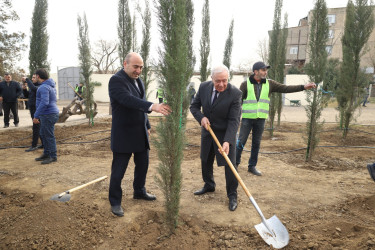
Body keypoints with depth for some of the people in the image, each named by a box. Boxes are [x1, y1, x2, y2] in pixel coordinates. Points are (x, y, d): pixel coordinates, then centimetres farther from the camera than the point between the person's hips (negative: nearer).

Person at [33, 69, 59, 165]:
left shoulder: (44, 87, -18)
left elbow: (44, 103, -28)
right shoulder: (51, 85, 14)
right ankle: (46, 154, 28)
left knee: (49, 136, -2)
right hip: (49, 114, 10)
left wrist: (36, 116, -24)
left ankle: (53, 156, 7)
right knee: (43, 134, 18)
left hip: (48, 114, -10)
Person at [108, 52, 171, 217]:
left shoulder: (138, 81, 11)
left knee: (143, 164, 18)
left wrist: (147, 126, 18)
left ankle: (139, 191, 39)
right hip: (124, 135, -8)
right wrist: (152, 106, -45)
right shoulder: (116, 80, -15)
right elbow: (128, 100, -33)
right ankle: (115, 202, 20)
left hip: (140, 134, 8)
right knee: (118, 170, 3)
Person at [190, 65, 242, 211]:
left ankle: (232, 195, 18)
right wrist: (201, 117, -19)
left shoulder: (235, 93, -22)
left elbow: (234, 120, -23)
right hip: (207, 131, 5)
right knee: (206, 161, 18)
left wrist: (227, 141, -34)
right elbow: (194, 106, 1)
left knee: (229, 165, -2)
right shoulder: (204, 87, -10)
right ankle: (209, 185, 42)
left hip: (225, 133, -4)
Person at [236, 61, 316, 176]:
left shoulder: (269, 84, 6)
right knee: (241, 142, 0)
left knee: (256, 143, 10)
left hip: (261, 119, 4)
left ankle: (252, 166, 21)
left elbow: (285, 88, 2)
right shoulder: (245, 84, -4)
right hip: (247, 118, -3)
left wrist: (303, 87, -7)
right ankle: (236, 163, 17)